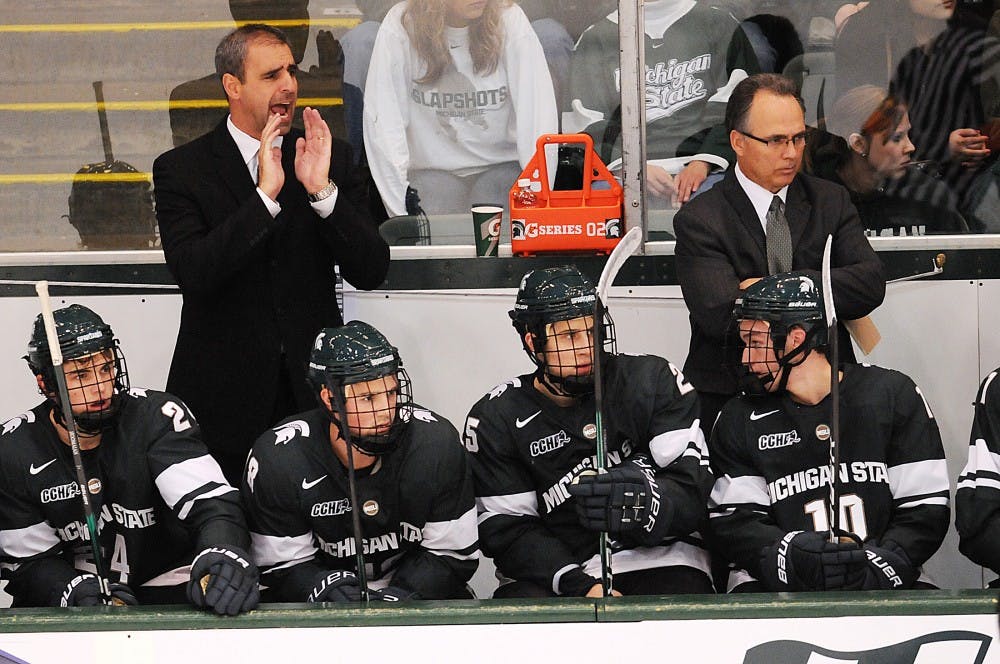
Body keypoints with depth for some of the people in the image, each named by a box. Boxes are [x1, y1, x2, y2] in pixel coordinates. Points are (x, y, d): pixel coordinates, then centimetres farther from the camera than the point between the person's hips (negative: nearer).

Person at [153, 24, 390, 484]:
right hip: (225, 401, -2)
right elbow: (192, 273, -15)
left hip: (314, 394, 2)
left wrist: (322, 190, -14)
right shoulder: (180, 170, 0)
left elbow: (370, 272, 0)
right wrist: (265, 196, -22)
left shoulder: (331, 157, 8)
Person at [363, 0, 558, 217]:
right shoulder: (399, 27, -13)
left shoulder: (511, 21, -12)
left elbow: (539, 116, -16)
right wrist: (398, 214, -21)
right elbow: (384, 124, -16)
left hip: (501, 166, 1)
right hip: (432, 169, -1)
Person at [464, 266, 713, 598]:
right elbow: (507, 530, -1)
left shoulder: (654, 380, 1)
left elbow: (696, 486, -8)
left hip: (656, 555, -1)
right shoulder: (495, 418, 5)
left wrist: (646, 501, -33)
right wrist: (579, 587, -18)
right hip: (553, 568, 1)